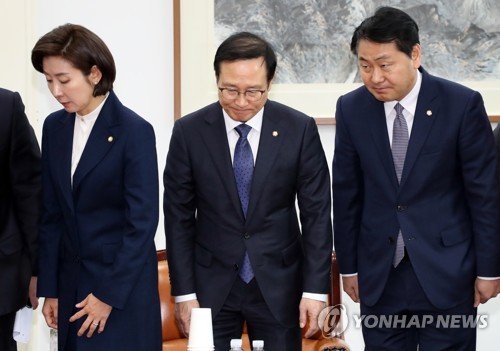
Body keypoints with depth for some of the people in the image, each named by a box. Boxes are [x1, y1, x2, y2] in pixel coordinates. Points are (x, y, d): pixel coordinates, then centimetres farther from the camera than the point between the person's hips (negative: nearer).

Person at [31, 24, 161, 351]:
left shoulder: (134, 131, -13)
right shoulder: (54, 127, 5)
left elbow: (143, 221, -14)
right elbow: (52, 214, 7)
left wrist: (109, 294, -14)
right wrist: (49, 288, 5)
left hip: (123, 284, -5)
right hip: (71, 281, 5)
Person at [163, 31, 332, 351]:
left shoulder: (300, 129, -6)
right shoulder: (189, 131, -6)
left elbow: (316, 212, -3)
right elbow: (179, 217, -1)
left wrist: (315, 288, -6)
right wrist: (184, 292, -4)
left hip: (279, 285, 0)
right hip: (212, 285, 0)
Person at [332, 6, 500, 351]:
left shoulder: (462, 104, -9)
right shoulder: (351, 109, -1)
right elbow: (347, 194, 5)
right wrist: (348, 266, 7)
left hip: (447, 271, -2)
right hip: (379, 272, 2)